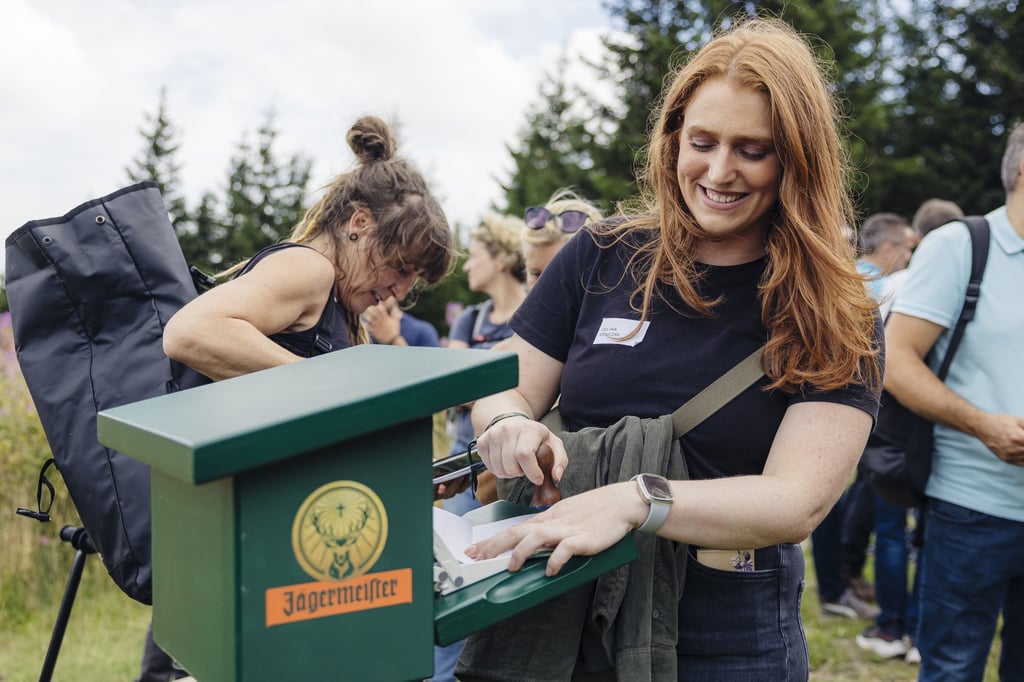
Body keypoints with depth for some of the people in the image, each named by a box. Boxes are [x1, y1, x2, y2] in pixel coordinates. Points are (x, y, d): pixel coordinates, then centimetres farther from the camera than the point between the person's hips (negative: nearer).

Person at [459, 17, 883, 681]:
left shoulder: (834, 317, -7)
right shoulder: (603, 257, -2)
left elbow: (799, 500, -18)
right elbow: (504, 392, 3)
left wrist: (635, 500, -34)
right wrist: (513, 425, -21)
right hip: (565, 611, 2)